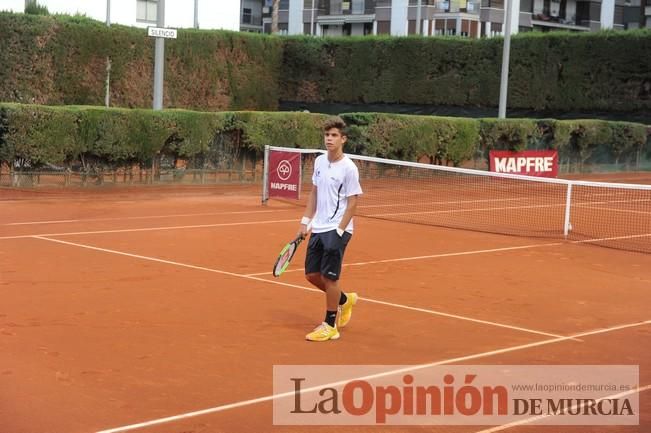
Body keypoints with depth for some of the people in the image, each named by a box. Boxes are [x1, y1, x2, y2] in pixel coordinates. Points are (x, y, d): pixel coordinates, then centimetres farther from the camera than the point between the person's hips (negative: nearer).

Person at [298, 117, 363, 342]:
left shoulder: (349, 168, -14)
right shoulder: (319, 161, 6)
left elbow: (352, 203, -13)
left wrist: (338, 232, -17)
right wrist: (306, 221, 10)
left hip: (337, 230, -7)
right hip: (318, 229, 7)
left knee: (329, 276, -4)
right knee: (312, 274, 11)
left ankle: (330, 326, 9)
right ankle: (344, 300, 35)